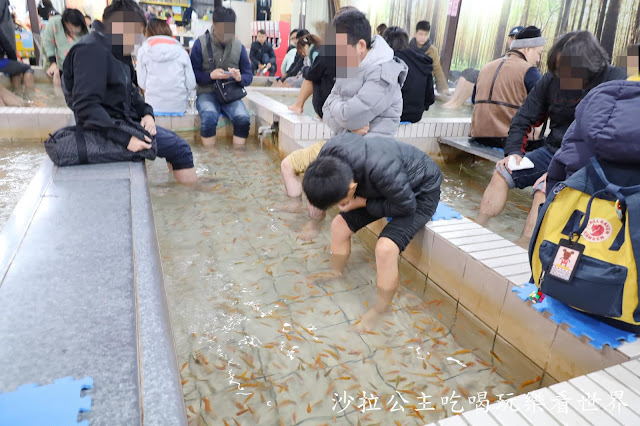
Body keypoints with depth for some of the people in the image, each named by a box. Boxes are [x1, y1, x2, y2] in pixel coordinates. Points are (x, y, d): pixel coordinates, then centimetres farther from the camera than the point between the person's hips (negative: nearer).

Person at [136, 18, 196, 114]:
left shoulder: (143, 50, 2)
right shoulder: (181, 51, 3)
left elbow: (142, 84, 0)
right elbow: (191, 84, 0)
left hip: (154, 106, -1)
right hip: (179, 107, 1)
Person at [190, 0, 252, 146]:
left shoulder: (239, 46, 4)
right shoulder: (201, 43, -2)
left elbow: (249, 75, 7)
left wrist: (240, 78, -17)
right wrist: (210, 75, -20)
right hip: (207, 93, -2)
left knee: (243, 118, -29)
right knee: (209, 118, -34)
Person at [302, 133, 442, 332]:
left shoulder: (381, 170, -44)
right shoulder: (327, 155, -23)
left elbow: (406, 206, -26)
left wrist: (362, 203, -24)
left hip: (419, 193, -6)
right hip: (384, 187, 7)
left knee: (385, 248, -24)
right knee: (340, 225, 0)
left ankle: (380, 311, -1)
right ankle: (336, 272, 26)